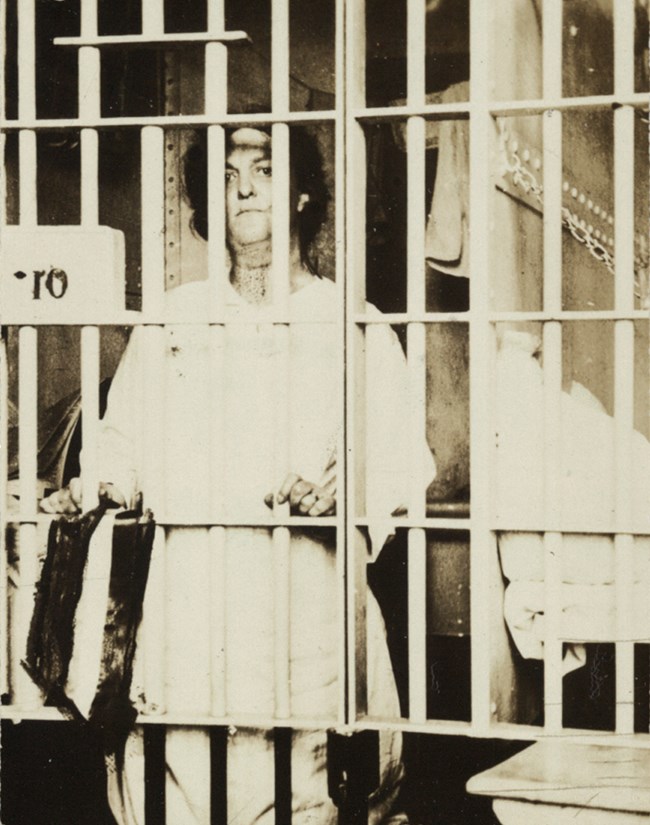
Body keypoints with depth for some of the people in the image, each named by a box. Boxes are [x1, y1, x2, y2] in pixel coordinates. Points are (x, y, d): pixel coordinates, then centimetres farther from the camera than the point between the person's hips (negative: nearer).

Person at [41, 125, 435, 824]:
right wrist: (100, 486, -2)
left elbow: (402, 461, 2)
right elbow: (123, 441, 19)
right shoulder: (170, 319, 18)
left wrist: (342, 492, -18)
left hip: (307, 601, -1)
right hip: (184, 602, 2)